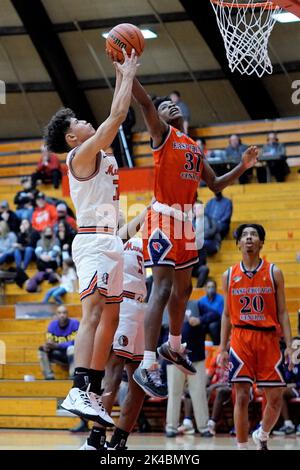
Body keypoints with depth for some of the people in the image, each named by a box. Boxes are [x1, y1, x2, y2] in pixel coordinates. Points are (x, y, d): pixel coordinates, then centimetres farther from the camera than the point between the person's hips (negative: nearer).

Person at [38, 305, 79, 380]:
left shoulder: (74, 323, -15)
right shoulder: (53, 325, -1)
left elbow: (74, 343, -23)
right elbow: (49, 342, -4)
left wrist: (56, 345, -33)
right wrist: (47, 346, -31)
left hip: (74, 355, -5)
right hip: (60, 355, 5)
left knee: (71, 348, -36)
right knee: (42, 349, -12)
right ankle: (49, 378, -16)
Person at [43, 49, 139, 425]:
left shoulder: (99, 153, 18)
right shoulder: (82, 154, -7)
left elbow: (116, 118, 28)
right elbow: (117, 116, -12)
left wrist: (122, 76, 24)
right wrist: (127, 75, -1)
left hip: (109, 242, 10)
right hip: (93, 241, -10)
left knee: (110, 316, 8)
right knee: (94, 311, -22)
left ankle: (92, 394, 9)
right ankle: (79, 390, -34)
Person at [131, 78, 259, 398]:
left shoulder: (194, 147, 22)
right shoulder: (162, 133, 1)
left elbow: (215, 184, 27)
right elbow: (144, 101, -16)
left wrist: (243, 167, 15)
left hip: (185, 222, 8)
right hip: (163, 218, -8)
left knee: (183, 288, 19)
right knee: (163, 288, -17)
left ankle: (173, 347, 38)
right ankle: (148, 365, -21)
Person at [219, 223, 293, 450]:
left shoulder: (274, 273, 3)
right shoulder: (229, 275, 7)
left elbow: (282, 312, 3)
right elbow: (227, 315, 12)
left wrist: (289, 346, -5)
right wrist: (223, 348, 6)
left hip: (268, 339, 0)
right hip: (240, 339, 0)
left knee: (275, 399, 2)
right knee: (242, 397, -7)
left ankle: (262, 436, 29)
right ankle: (243, 448, 1)